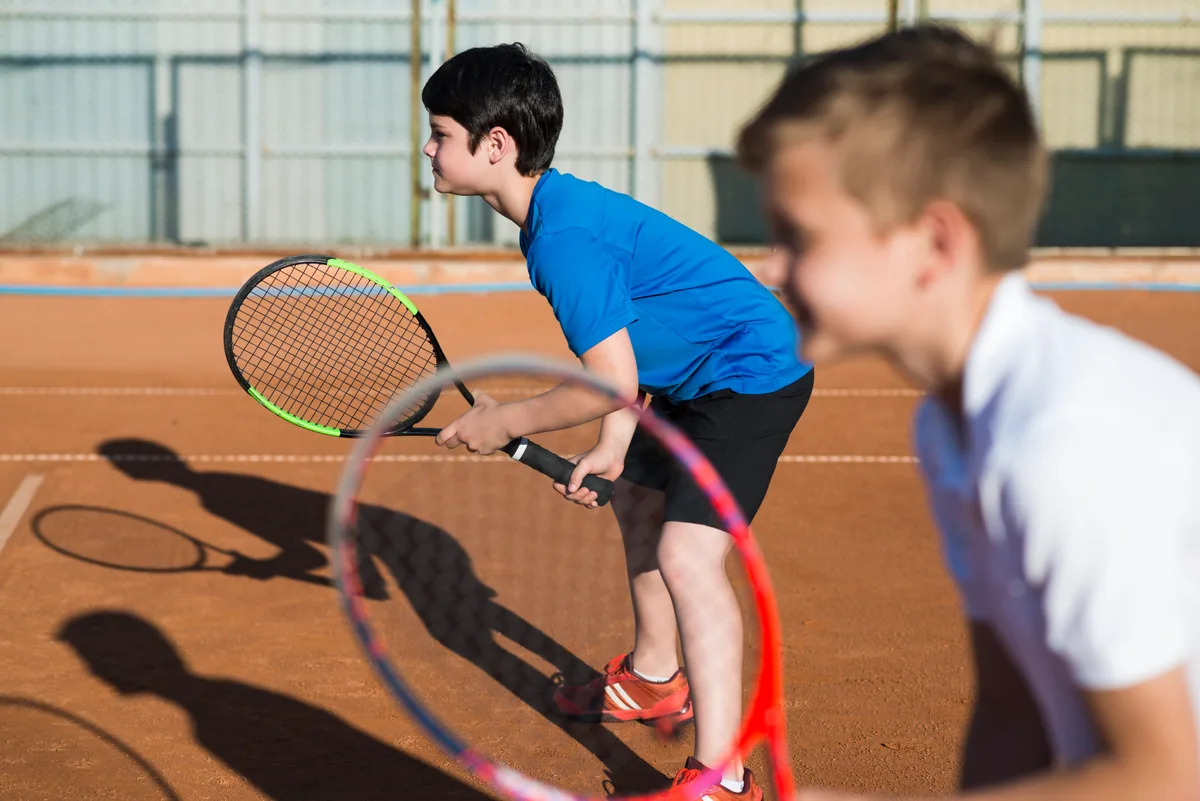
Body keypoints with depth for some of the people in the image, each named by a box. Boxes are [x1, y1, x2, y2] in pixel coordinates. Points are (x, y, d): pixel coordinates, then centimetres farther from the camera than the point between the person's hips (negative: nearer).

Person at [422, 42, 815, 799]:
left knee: (688, 554, -21)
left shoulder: (565, 238, -27)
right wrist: (610, 448, 7)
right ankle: (655, 680, 46)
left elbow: (613, 384, -27)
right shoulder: (558, 204, 4)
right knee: (636, 502, 25)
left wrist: (504, 423, -14)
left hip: (752, 374, -12)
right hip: (692, 378, 12)